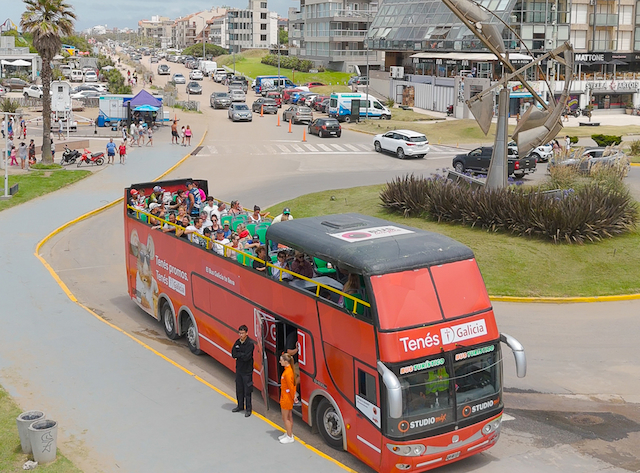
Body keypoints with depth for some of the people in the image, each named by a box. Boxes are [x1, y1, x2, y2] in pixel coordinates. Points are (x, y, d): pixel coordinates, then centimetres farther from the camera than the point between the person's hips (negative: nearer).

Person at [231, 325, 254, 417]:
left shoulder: (250, 343, -17)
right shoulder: (237, 342, 5)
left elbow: (246, 357, -25)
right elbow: (233, 354, 0)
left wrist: (238, 355, -11)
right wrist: (242, 355, -17)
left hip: (247, 370, -7)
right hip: (239, 369, 7)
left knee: (247, 391, 0)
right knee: (239, 389, 17)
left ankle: (248, 409, 11)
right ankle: (240, 406, 32)